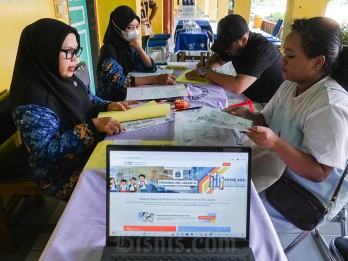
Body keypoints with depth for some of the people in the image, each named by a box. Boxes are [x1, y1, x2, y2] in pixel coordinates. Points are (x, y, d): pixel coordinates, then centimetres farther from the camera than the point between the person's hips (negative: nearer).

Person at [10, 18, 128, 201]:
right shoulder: (32, 100, -23)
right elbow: (45, 152, -28)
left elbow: (90, 101, 17)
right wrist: (93, 125, -35)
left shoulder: (68, 79, 1)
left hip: (91, 152, 8)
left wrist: (108, 106, -6)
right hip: (64, 176, -8)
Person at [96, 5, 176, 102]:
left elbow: (151, 68, 0)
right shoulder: (109, 50, -18)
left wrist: (138, 47, -14)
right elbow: (120, 81, -31)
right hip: (111, 101, -6)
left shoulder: (129, 46, 3)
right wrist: (156, 79, -35)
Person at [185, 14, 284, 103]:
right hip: (249, 98, 8)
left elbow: (236, 87, -39)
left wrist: (204, 72, -28)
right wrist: (209, 68, -11)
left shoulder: (261, 50, -28)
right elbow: (216, 58, 13)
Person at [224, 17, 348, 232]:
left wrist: (276, 143, -38)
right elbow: (269, 120, 11)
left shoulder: (330, 107, -28)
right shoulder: (290, 85, -2)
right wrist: (248, 114, -10)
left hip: (308, 197, -7)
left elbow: (319, 173, -26)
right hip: (278, 167, 8)